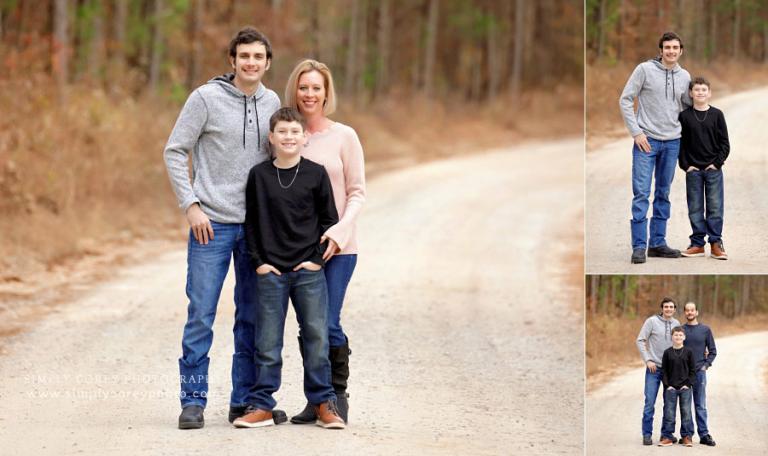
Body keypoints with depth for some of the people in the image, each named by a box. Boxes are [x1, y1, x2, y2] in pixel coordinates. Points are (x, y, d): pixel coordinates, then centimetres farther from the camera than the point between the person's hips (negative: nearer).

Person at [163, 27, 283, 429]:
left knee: (252, 317, 8)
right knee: (201, 315, -4)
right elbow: (175, 152, -4)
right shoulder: (206, 98, -5)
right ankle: (193, 401, 2)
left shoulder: (272, 103, 8)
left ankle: (244, 401, 16)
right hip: (212, 223, -4)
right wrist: (191, 205, -10)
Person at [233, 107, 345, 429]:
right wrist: (258, 261, -2)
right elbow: (251, 223, 7)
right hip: (271, 271, 0)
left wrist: (318, 258, -3)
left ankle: (324, 403, 11)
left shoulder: (316, 174, 2)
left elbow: (330, 219, 6)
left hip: (309, 270, 0)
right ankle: (261, 405, 7)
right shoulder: (259, 175, 3)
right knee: (267, 341, 2)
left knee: (317, 336, 1)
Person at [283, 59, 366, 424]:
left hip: (337, 246, -3)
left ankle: (338, 396, 6)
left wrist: (339, 232, -15)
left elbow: (357, 193, -2)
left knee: (327, 325, -10)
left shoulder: (343, 137, 0)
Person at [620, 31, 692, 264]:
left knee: (663, 194, 10)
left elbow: (688, 104, 19)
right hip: (646, 140, -5)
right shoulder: (645, 70, -6)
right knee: (641, 193, -8)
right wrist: (636, 132, -11)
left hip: (672, 142, 5)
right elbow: (625, 100, -5)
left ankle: (657, 243, 17)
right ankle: (639, 247, -6)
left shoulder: (684, 76, 7)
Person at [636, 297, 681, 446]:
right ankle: (647, 434, 0)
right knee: (650, 402, -6)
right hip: (654, 368, -4)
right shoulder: (652, 321, -6)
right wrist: (648, 360, -12)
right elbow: (640, 340, -6)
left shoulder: (676, 324, 5)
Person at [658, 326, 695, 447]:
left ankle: (686, 437, 10)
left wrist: (688, 384, -6)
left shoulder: (688, 352, 2)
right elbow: (664, 371, 3)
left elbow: (692, 371, 4)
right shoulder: (667, 353, 2)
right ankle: (667, 436, 6)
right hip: (671, 388, 0)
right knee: (669, 413, 0)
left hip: (685, 388, 0)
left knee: (686, 412, 2)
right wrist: (667, 385, -6)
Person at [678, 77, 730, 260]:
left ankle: (715, 243, 6)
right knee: (695, 208, 3)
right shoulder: (684, 116, 1)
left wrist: (717, 163, -6)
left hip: (713, 169, 0)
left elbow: (725, 143, 3)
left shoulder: (716, 115, 1)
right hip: (693, 170, 0)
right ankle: (697, 244, 10)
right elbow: (680, 143, 3)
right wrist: (685, 165, -5)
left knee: (715, 207, 0)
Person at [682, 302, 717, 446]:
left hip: (700, 371, 0)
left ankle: (704, 434, 3)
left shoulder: (705, 330, 6)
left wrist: (706, 365, -2)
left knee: (701, 406, 1)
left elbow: (712, 351, 9)